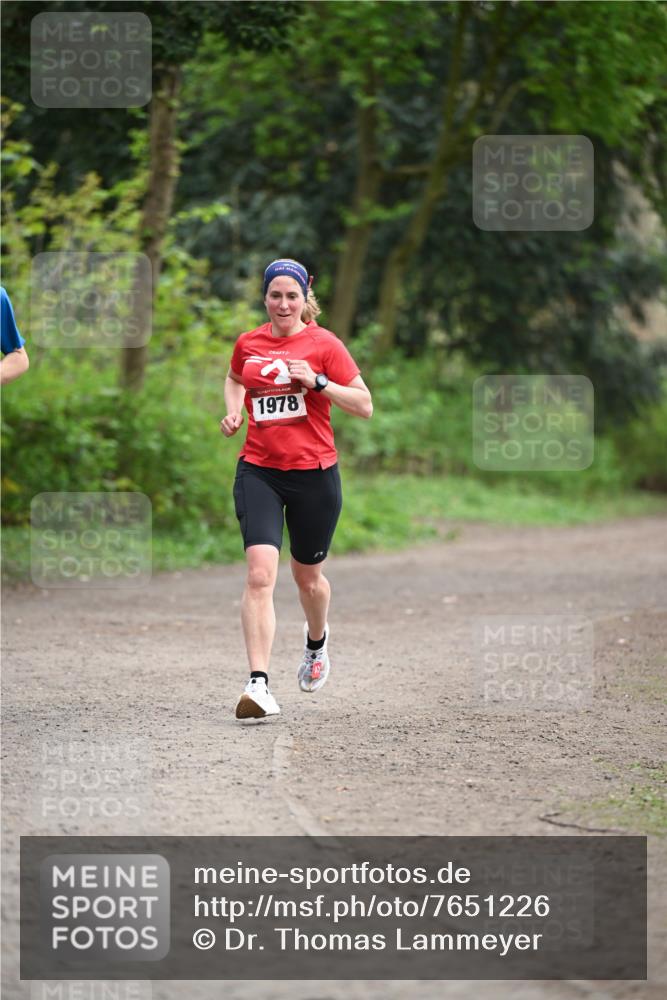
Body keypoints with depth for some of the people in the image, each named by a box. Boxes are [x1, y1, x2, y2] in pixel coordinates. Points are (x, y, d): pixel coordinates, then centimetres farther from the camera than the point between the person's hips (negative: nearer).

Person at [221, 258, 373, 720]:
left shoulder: (324, 344, -4)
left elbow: (365, 405, -4)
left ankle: (317, 641, 50)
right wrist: (233, 410, 8)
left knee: (308, 576, 15)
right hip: (259, 472, 1)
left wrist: (317, 382, -17)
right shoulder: (248, 344, 6)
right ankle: (259, 684, -22)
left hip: (314, 473, -1)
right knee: (260, 573, -17)